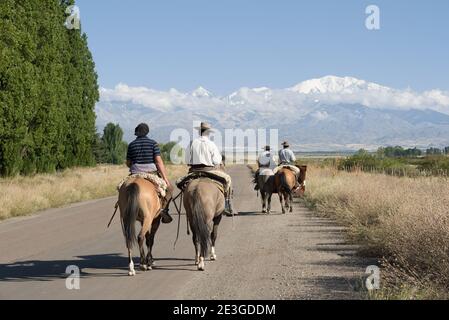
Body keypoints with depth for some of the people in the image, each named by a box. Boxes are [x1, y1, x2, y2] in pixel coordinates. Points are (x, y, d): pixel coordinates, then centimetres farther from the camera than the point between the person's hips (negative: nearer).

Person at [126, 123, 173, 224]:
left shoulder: (131, 145, 6)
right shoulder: (153, 143, -3)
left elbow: (128, 163, 10)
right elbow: (159, 161, -11)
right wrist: (165, 178, -11)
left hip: (136, 174, 3)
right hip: (152, 172, -2)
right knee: (169, 188, 14)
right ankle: (163, 209, -5)